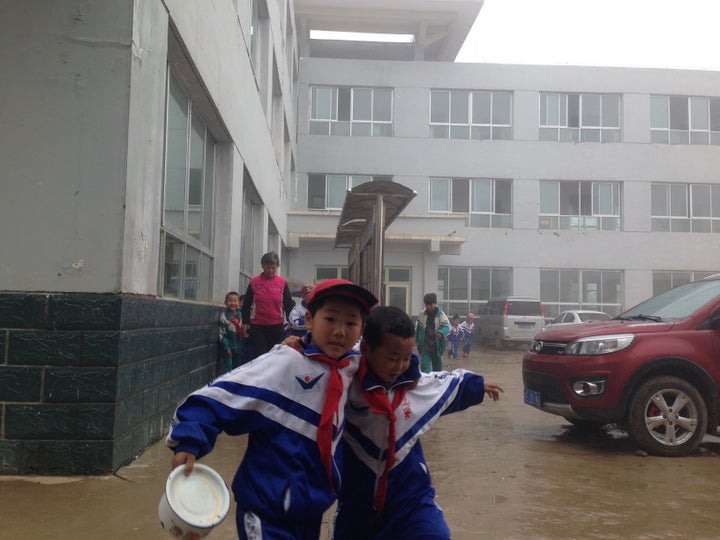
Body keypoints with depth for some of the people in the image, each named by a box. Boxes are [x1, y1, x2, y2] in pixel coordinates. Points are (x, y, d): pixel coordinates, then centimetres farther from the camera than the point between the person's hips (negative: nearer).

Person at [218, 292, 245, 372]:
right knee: (228, 369, -2)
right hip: (228, 347, -6)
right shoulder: (224, 316, -14)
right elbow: (221, 333, -14)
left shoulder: (240, 314, 4)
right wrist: (226, 347, -16)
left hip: (239, 347, 6)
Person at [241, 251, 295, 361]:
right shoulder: (254, 282, 1)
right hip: (257, 327, -1)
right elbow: (246, 304, 8)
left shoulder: (282, 283, 2)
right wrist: (245, 323, 7)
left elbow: (289, 304, 6)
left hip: (277, 327, 1)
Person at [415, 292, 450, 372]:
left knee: (437, 367, 13)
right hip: (425, 346, 1)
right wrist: (417, 341, 14)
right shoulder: (422, 314, 2)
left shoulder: (441, 315, -8)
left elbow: (446, 326, -23)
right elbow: (419, 329, 12)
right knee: (425, 366, -13)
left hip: (437, 346, -1)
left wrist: (441, 332, -44)